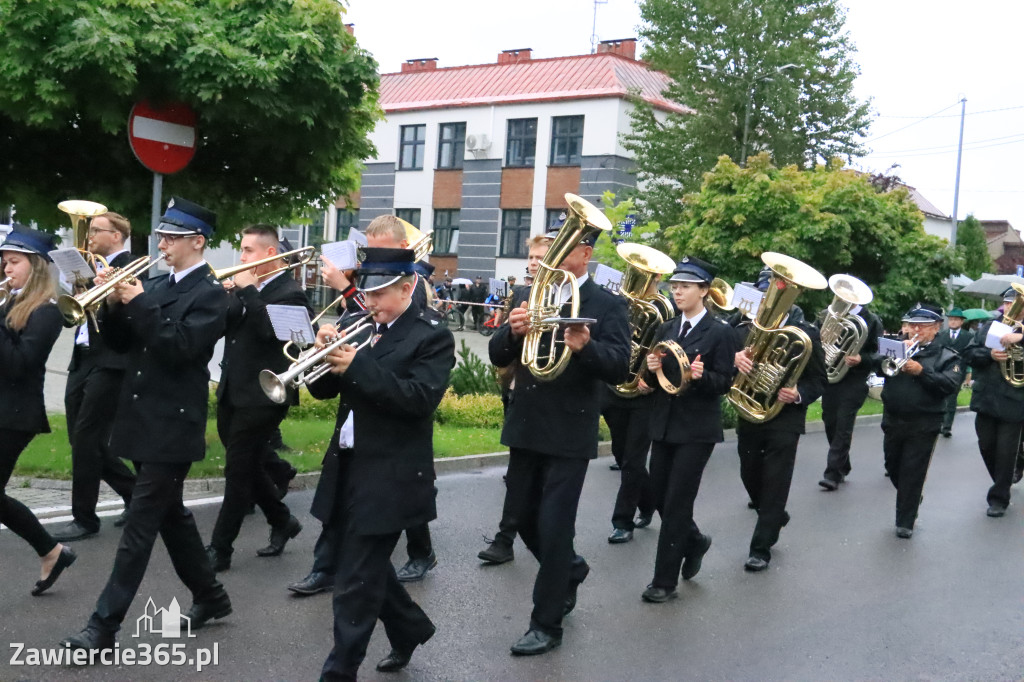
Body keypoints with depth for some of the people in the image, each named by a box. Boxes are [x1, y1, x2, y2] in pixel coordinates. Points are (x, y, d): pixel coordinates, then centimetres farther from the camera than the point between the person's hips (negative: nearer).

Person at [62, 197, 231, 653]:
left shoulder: (210, 294, -10)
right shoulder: (154, 285, 12)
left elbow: (180, 347, -22)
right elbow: (120, 342, 11)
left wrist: (138, 303, -21)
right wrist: (114, 302, -5)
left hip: (172, 426, -8)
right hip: (144, 420, 8)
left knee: (140, 524, -5)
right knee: (170, 514, 16)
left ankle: (104, 626, -1)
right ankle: (210, 597, 30)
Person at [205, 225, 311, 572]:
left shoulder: (290, 293, -10)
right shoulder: (243, 287, 12)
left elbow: (269, 329, -25)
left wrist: (248, 290, -19)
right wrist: (225, 295, -8)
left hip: (261, 396, -8)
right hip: (232, 392, 8)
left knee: (238, 471, -2)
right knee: (247, 466, 17)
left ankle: (220, 549, 6)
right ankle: (282, 521, 35)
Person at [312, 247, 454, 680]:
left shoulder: (432, 337, -9)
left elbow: (420, 399, -22)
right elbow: (323, 389, 10)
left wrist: (358, 365, -27)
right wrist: (327, 352, -11)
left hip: (389, 478, -7)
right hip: (349, 467, 7)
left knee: (355, 583, -2)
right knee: (365, 569, 19)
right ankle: (411, 629, 41)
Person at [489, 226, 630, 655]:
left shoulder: (608, 306, -6)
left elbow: (619, 368, -17)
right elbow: (498, 356, 2)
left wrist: (584, 347, -35)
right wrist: (513, 332, -19)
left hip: (569, 433, -5)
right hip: (525, 426, 6)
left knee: (553, 527, -2)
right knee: (520, 516, 15)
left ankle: (546, 624, 13)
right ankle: (570, 570, 42)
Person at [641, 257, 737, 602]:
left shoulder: (720, 332, -7)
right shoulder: (666, 329, 10)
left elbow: (724, 383, -9)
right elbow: (654, 379, 11)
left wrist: (701, 375, -28)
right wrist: (652, 369, -11)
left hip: (697, 429, -6)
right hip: (664, 424, 6)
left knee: (676, 503, -3)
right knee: (659, 496, 10)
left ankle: (665, 581, 6)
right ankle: (695, 541, 38)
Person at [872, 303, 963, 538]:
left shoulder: (947, 357, -1)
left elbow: (951, 384, -17)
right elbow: (878, 364, -5)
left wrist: (921, 371, -27)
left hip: (923, 426, -4)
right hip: (893, 421, 4)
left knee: (912, 474, -1)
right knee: (894, 470, 17)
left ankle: (905, 522, 10)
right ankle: (909, 501, 43)